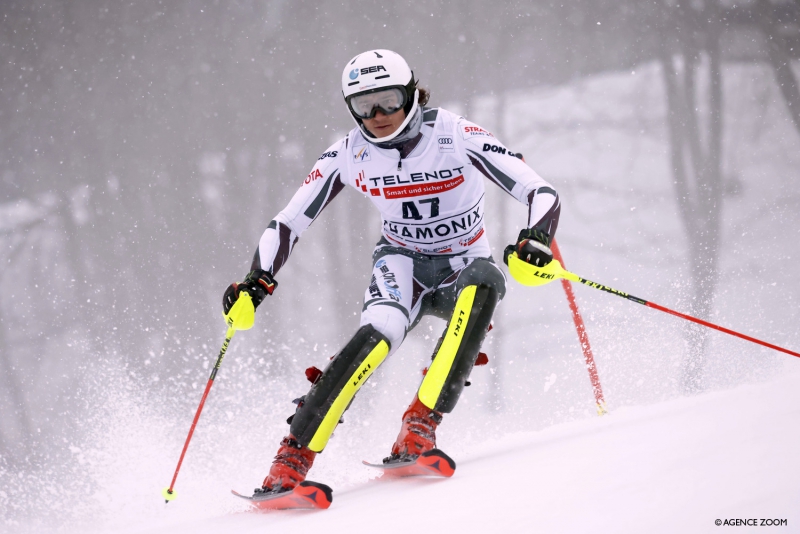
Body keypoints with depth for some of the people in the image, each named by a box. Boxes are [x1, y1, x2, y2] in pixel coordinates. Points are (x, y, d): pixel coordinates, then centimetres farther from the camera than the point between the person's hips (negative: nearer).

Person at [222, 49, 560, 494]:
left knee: (483, 282, -38)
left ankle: (421, 425, -38)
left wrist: (536, 237, -42)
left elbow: (541, 193, -21)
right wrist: (259, 279, -16)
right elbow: (289, 222, 0)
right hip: (403, 264, 1)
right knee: (380, 333, -32)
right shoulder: (349, 155, -9)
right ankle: (293, 457, -34)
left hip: (464, 269, -1)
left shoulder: (456, 137, -18)